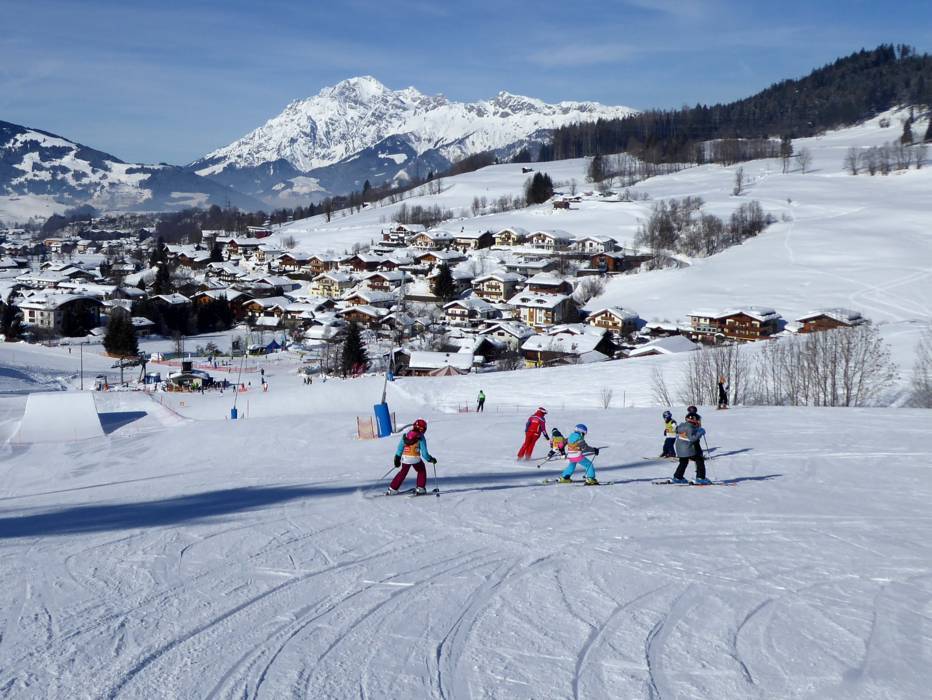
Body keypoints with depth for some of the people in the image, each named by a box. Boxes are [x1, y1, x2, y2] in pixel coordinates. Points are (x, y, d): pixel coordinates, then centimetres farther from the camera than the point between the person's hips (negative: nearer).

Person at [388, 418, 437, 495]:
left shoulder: (406, 435, 6)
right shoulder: (421, 438, -8)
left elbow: (400, 448, 8)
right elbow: (424, 453, -9)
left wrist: (397, 458, 16)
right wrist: (431, 459, 6)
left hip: (405, 458, 4)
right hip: (415, 459, -4)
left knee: (402, 473, 22)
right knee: (422, 471, 23)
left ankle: (392, 489, 20)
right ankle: (420, 488, 16)